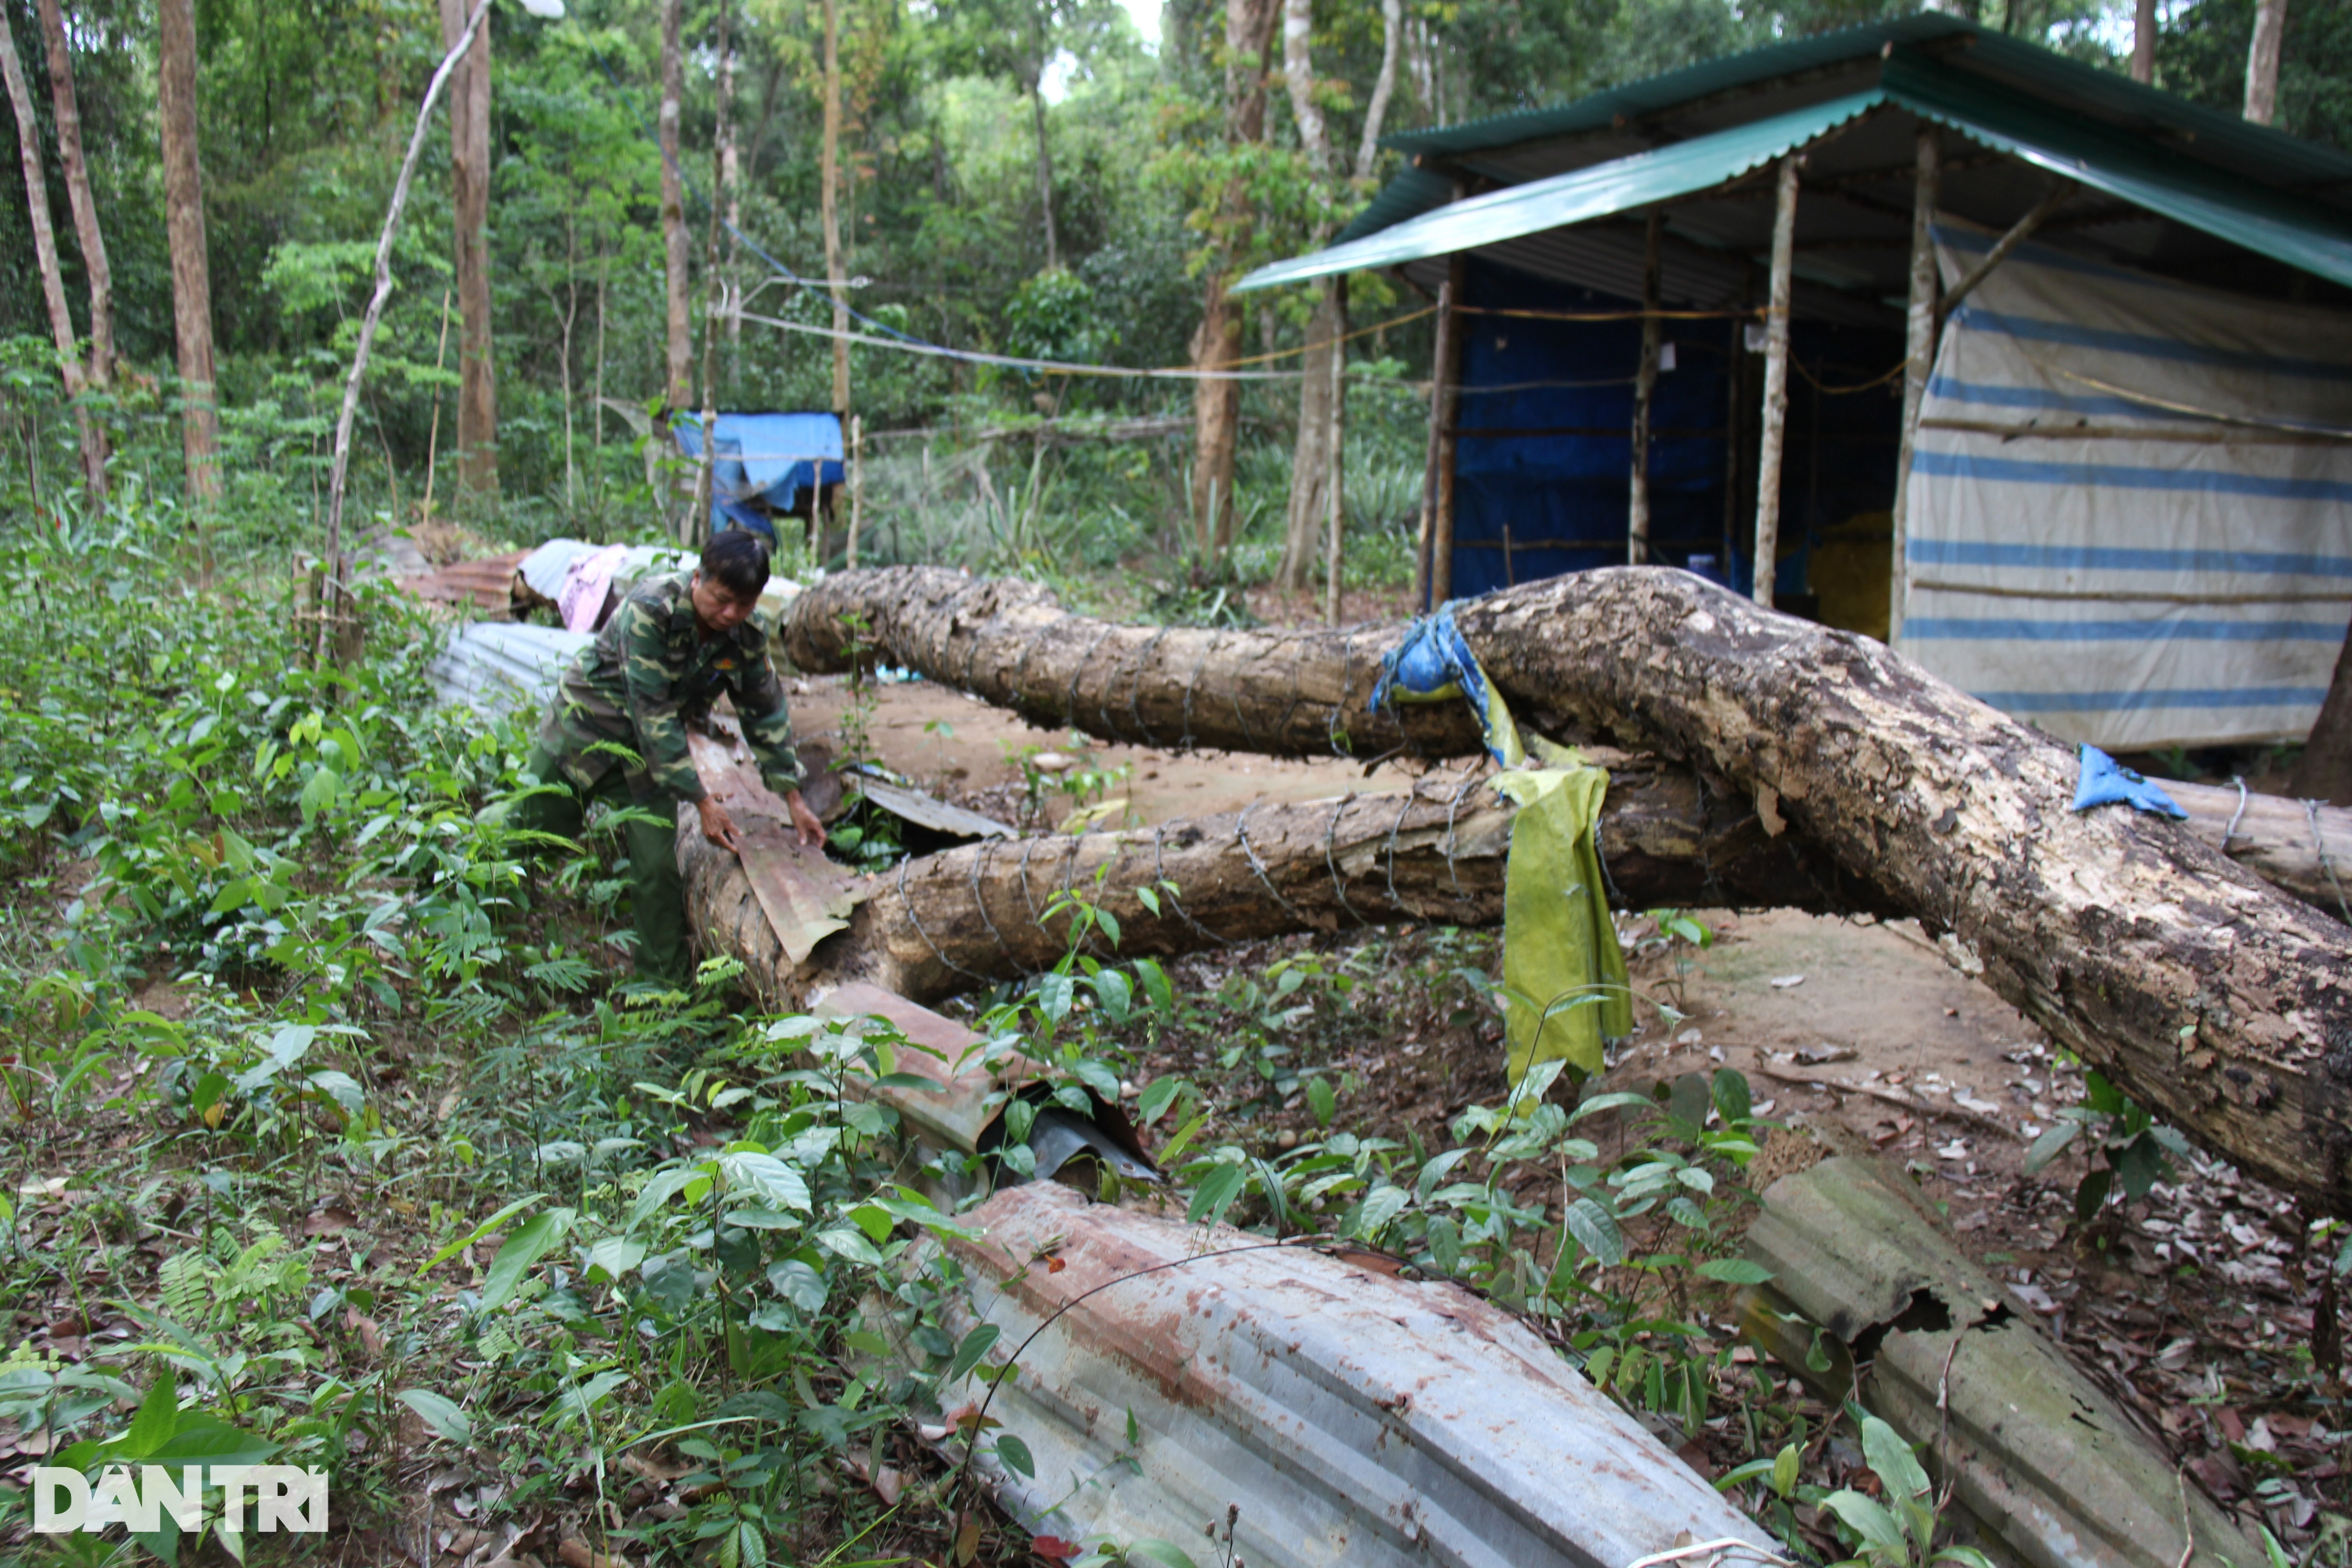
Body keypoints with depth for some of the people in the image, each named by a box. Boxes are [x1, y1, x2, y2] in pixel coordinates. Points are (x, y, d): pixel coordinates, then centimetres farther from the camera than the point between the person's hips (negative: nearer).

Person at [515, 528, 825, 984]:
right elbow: (654, 714, -29)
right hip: (583, 728, -3)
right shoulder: (650, 610, -29)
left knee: (659, 869, -5)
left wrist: (794, 799, -1)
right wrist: (702, 801, -29)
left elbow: (766, 715, 1)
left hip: (647, 750, 3)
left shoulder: (748, 637, -12)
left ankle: (668, 983, 9)